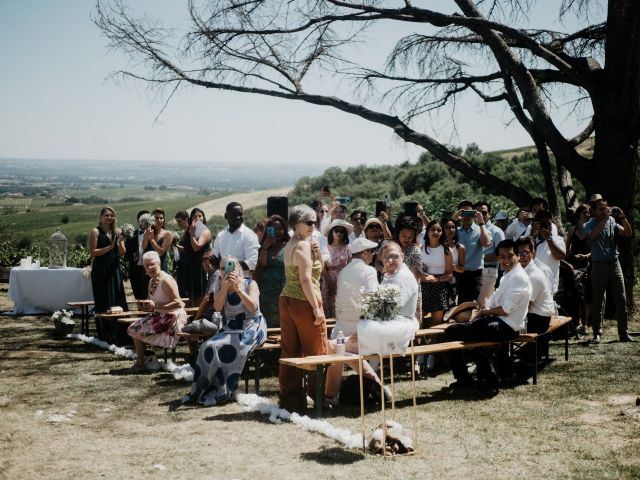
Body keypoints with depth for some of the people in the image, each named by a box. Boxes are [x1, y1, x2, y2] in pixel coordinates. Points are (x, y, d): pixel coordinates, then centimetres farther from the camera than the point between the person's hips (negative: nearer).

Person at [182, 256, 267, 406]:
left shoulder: (250, 284, -4)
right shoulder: (220, 286, 9)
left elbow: (253, 307, -20)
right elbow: (217, 307, -8)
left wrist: (238, 288, -26)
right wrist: (224, 288, -21)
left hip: (251, 328, -5)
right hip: (230, 329, 5)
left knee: (227, 348, -31)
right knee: (208, 347, -20)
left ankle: (222, 391, -21)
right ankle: (198, 390, -14)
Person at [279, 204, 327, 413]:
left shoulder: (289, 245, 15)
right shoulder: (304, 245, -13)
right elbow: (306, 279, -19)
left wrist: (316, 253, 4)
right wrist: (316, 308, -19)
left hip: (286, 300, 9)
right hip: (304, 302, -9)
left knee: (290, 352, 10)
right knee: (315, 352, 1)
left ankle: (289, 399, 14)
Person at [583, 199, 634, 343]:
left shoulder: (612, 222, 9)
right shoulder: (590, 225, -2)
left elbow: (628, 233, 3)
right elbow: (592, 235, -24)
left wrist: (623, 217, -9)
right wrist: (605, 219, -26)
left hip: (614, 264, 4)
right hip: (599, 265, -4)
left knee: (621, 300, 3)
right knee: (598, 302, 2)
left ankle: (623, 333, 9)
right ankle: (597, 333, 9)